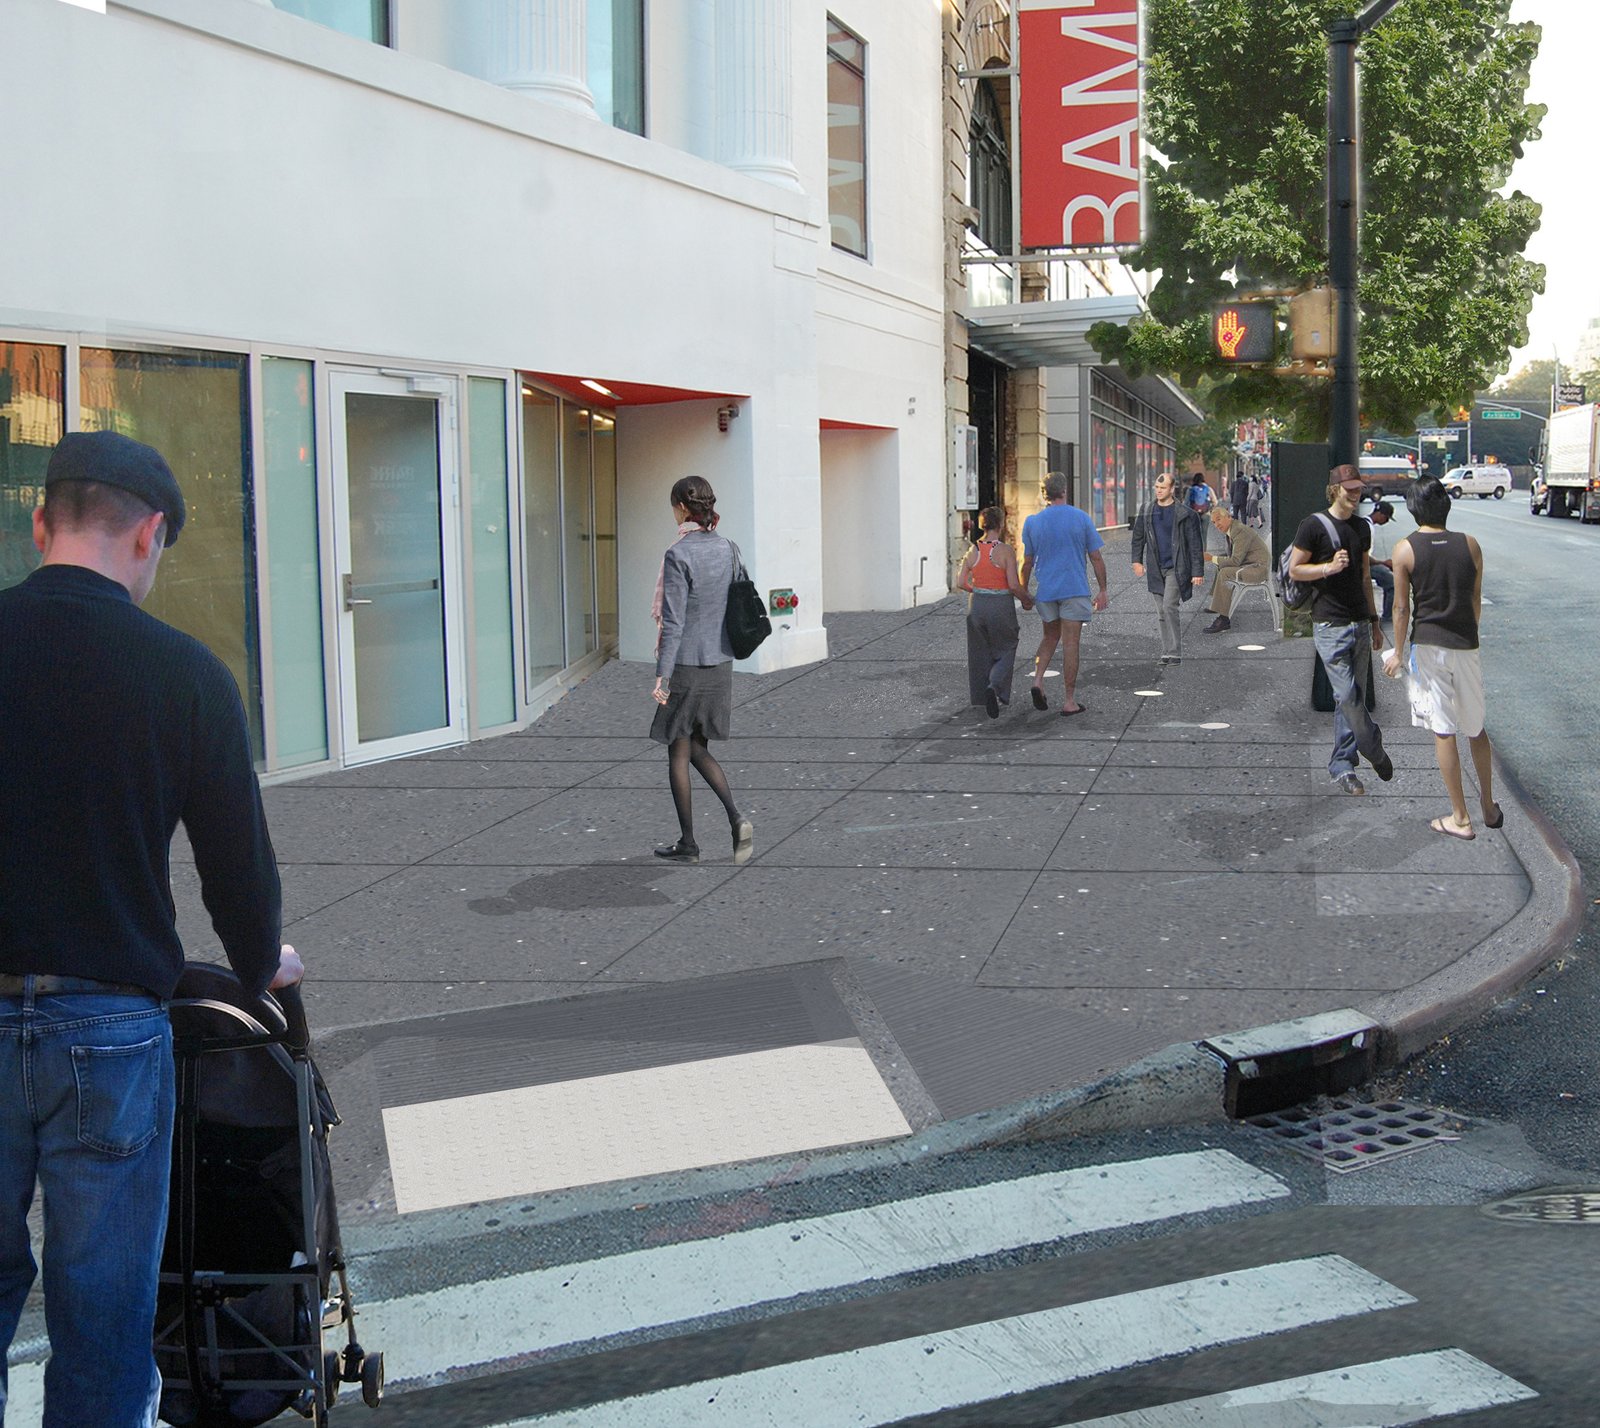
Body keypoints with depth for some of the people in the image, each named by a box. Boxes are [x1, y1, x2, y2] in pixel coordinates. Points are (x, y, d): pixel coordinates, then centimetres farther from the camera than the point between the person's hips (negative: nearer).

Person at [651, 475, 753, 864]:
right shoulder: (726, 550, 3)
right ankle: (736, 819, -1)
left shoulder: (678, 555, -16)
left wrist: (662, 675, -16)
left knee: (678, 753, 7)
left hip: (687, 666, -6)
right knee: (698, 749, 18)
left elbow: (673, 622, -18)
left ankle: (688, 844, 13)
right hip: (721, 664, 7)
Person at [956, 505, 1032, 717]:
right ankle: (995, 687, -13)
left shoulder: (973, 550, -2)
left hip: (977, 605, 4)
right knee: (1006, 650, 11)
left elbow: (960, 582, -1)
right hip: (1001, 606, -4)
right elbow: (1014, 585, -17)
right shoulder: (1006, 551, -14)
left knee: (981, 651, 19)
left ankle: (983, 695, 26)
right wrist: (1027, 601, 1)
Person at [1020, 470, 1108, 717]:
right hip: (1075, 590, -2)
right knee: (1070, 644, 1)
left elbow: (1027, 564, 5)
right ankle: (1069, 701, 2)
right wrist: (1103, 590, 6)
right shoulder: (1081, 518, -4)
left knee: (1050, 637, 21)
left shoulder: (1032, 522, 0)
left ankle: (1038, 680, 0)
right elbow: (1096, 558, -2)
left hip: (1045, 592, 3)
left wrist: (1024, 593, 16)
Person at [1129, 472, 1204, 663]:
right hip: (1155, 569, 5)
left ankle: (1173, 652, -10)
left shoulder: (1185, 514, -4)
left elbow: (1194, 545, -3)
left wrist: (1198, 572, -6)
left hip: (1176, 568, -5)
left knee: (1169, 607, -17)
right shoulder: (1146, 512, 7)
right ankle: (1169, 651, 15)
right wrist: (1137, 560, 6)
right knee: (1161, 613, 7)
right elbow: (1138, 538, 17)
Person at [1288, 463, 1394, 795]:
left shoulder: (1361, 527, 14)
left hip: (1360, 624, 6)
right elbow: (1294, 570, -4)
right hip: (1330, 626, -6)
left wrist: (1374, 620, 20)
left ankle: (1341, 767, 14)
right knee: (1347, 696, -12)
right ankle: (1375, 750, 8)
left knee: (1353, 698, 7)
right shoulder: (1314, 525, -6)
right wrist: (1329, 567, -20)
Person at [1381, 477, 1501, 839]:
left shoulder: (1406, 549, -8)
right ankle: (1489, 807, 26)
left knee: (1443, 731, 2)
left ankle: (1460, 819, 6)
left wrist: (1399, 652, 1)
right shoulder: (1470, 546, 0)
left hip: (1428, 645, -3)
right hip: (1466, 646, 3)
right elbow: (1476, 601, 7)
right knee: (1476, 727, 17)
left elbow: (1402, 606, -8)